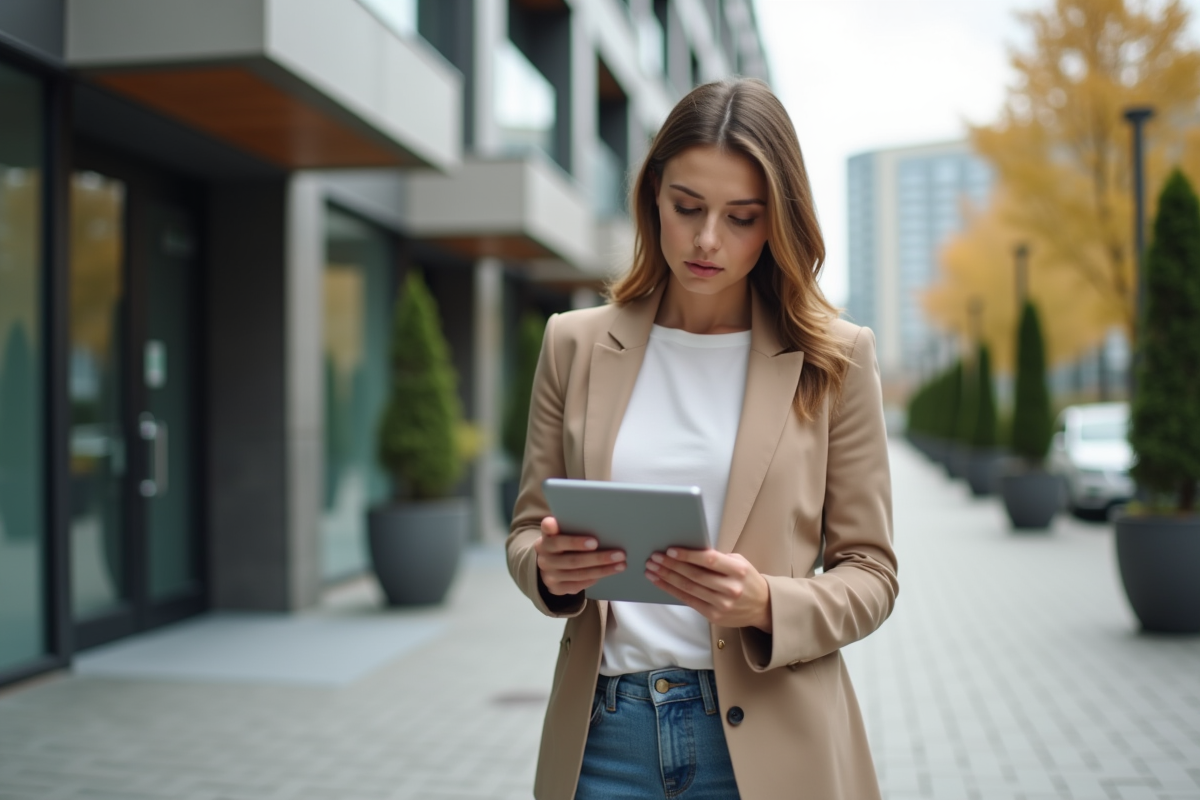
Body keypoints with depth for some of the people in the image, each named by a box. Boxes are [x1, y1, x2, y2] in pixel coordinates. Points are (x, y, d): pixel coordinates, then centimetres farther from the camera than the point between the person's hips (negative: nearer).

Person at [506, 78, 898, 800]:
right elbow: (528, 528, 9)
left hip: (767, 740, -1)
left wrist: (765, 604, -19)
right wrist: (549, 567, -13)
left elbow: (869, 573, 0)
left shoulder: (834, 360, -2)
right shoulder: (575, 345, 3)